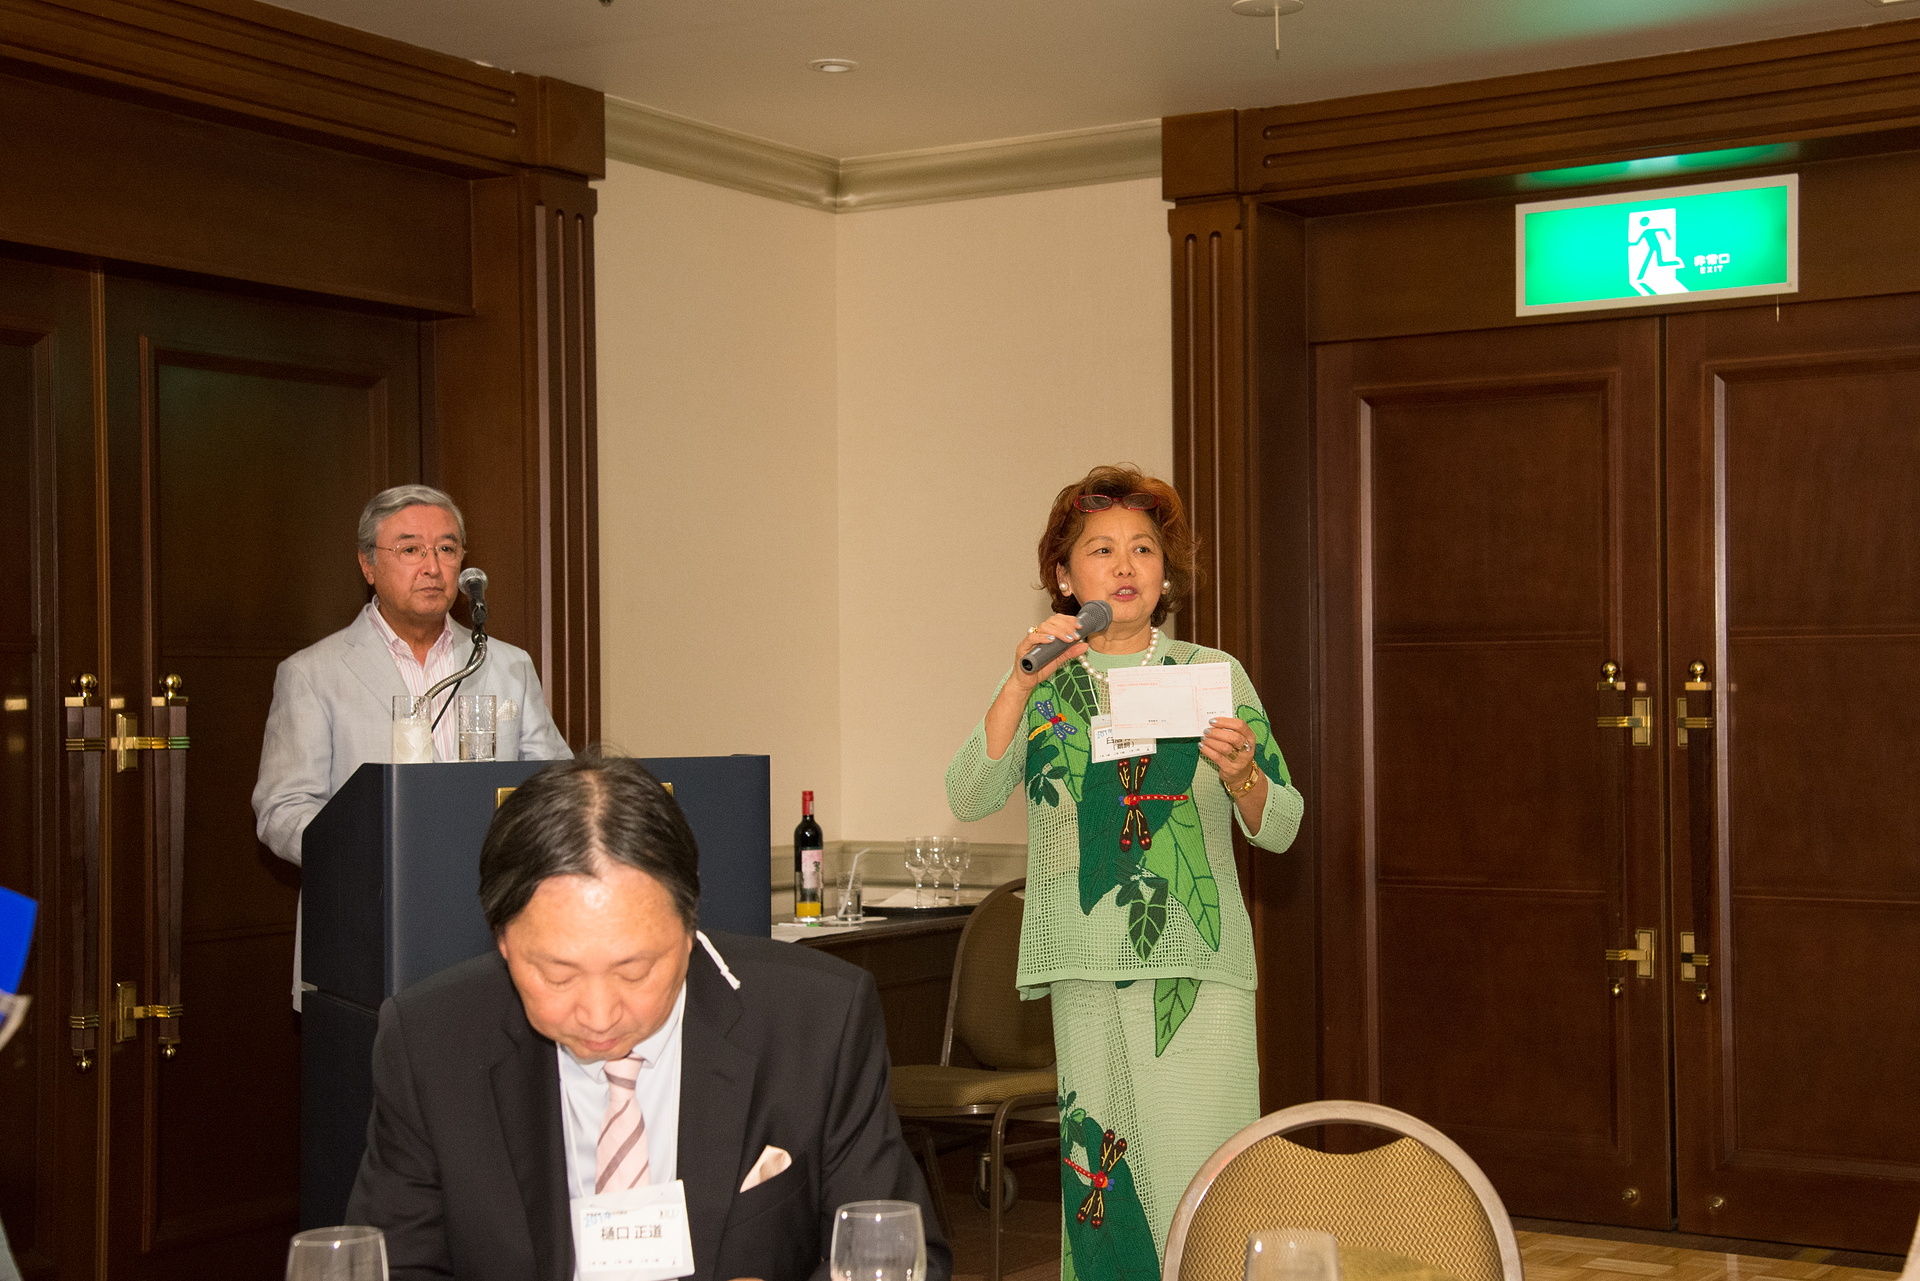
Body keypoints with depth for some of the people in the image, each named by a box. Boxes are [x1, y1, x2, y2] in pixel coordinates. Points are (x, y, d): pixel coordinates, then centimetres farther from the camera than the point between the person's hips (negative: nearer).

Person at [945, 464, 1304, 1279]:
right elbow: (968, 799, -5)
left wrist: (1242, 777, -15)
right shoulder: (1043, 685, 11)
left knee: (1201, 1173, -6)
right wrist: (1022, 685, -15)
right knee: (1101, 1176, 3)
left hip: (1197, 965, -1)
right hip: (1087, 964, 1)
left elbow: (1279, 829, 7)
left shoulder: (1212, 675, 9)